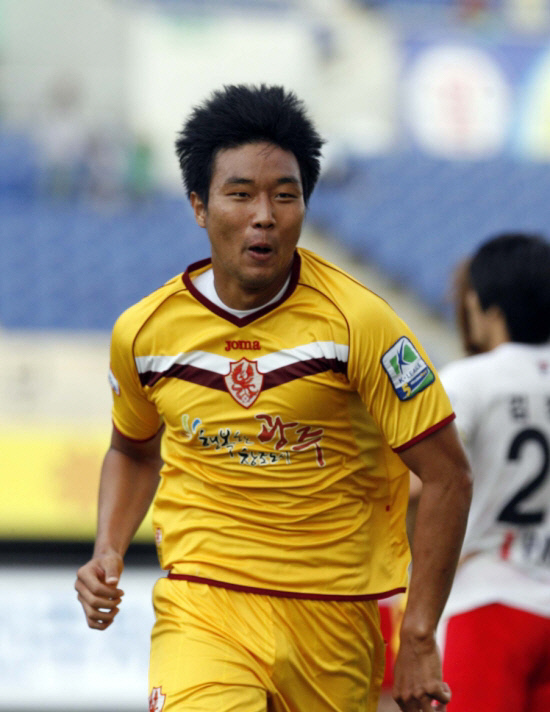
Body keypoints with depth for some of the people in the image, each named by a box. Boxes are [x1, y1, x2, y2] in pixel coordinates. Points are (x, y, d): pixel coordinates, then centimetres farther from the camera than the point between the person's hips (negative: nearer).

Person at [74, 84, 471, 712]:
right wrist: (109, 550, 4)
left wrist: (419, 639, -9)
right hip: (201, 607, 0)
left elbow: (447, 475, -7)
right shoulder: (144, 330, 0)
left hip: (336, 617, 0)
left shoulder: (358, 321, -10)